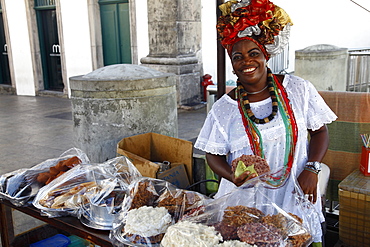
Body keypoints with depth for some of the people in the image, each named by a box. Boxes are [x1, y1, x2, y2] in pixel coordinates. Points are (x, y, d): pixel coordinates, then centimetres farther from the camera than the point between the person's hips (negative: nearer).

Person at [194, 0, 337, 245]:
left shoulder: (299, 89, -2)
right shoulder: (223, 109, -4)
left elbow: (320, 131, 4)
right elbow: (214, 154, 2)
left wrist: (311, 169, -9)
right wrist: (232, 176, -17)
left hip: (296, 198, 1)